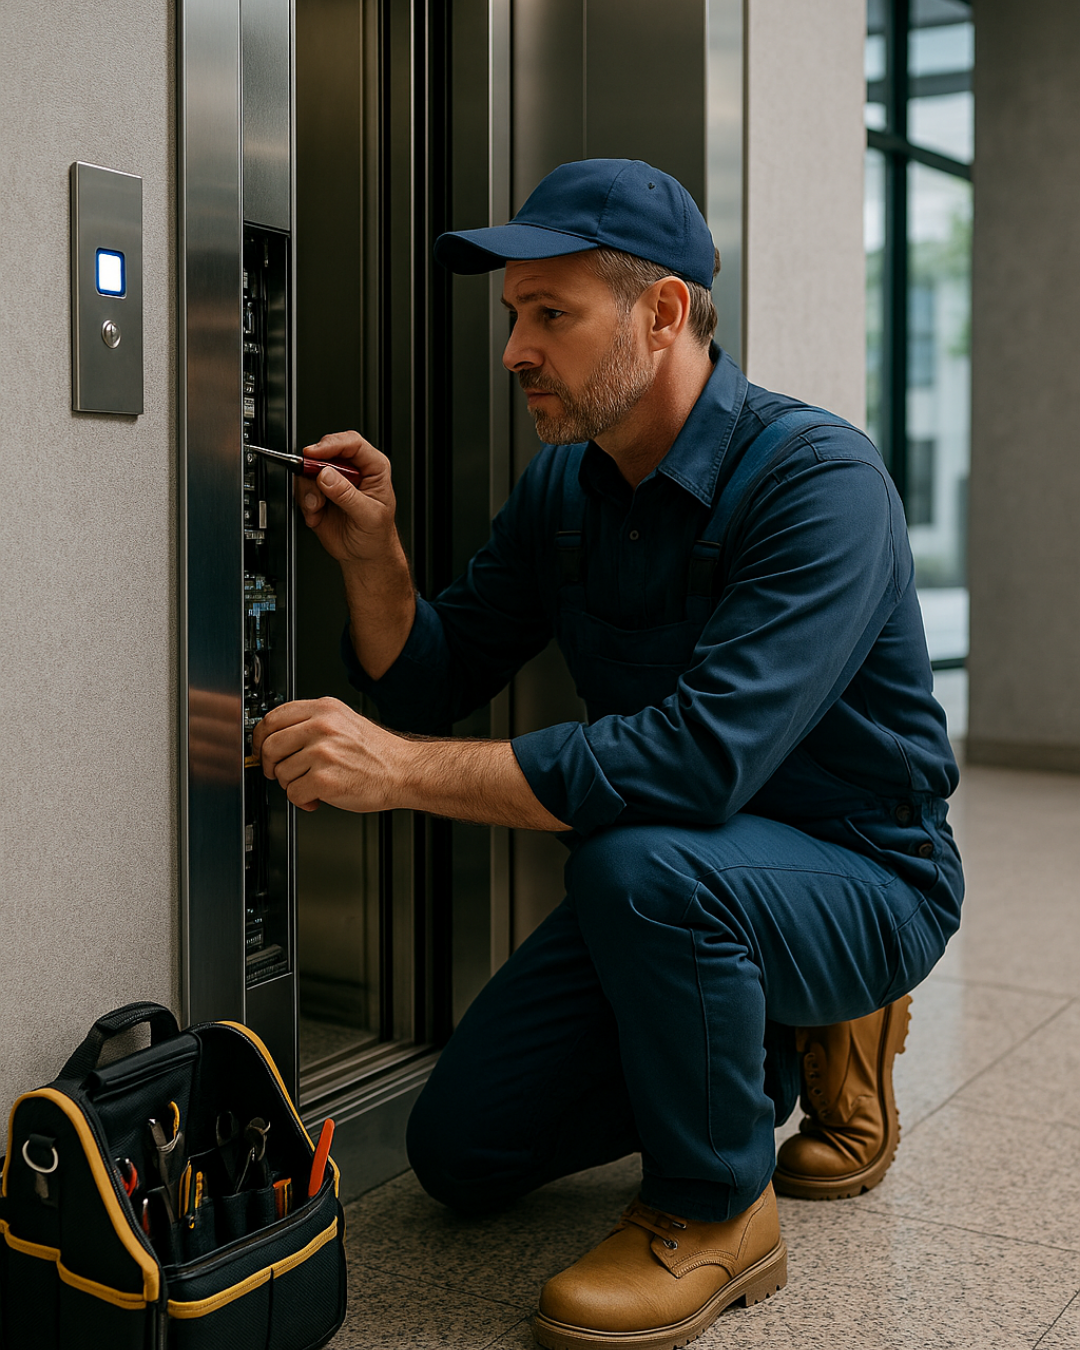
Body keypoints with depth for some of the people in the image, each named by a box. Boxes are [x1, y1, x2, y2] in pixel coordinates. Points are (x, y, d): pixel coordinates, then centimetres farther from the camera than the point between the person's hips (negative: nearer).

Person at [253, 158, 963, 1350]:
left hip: (862, 876, -7)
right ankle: (783, 1050, 22)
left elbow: (704, 756, -37)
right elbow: (434, 684, 3)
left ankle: (716, 1210, -12)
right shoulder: (564, 485, -1)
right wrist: (373, 558, -17)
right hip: (685, 881, 7)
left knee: (639, 860, -39)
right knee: (464, 1152, 5)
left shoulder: (817, 480, -25)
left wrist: (403, 770, -37)